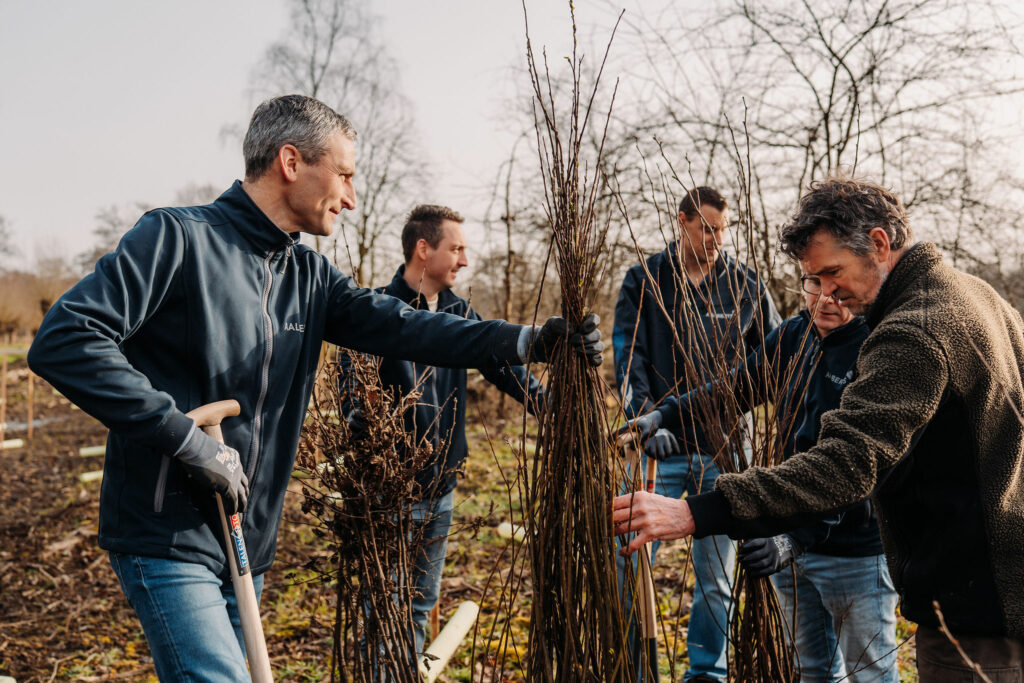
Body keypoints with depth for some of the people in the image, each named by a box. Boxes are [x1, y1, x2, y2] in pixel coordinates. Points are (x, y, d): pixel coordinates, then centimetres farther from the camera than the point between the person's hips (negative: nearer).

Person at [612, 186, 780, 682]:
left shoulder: (744, 286, 5)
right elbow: (628, 358, -5)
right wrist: (644, 416, -20)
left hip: (724, 449, 1)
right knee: (632, 566, -1)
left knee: (717, 576, 10)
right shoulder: (643, 281, 2)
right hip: (661, 446, -1)